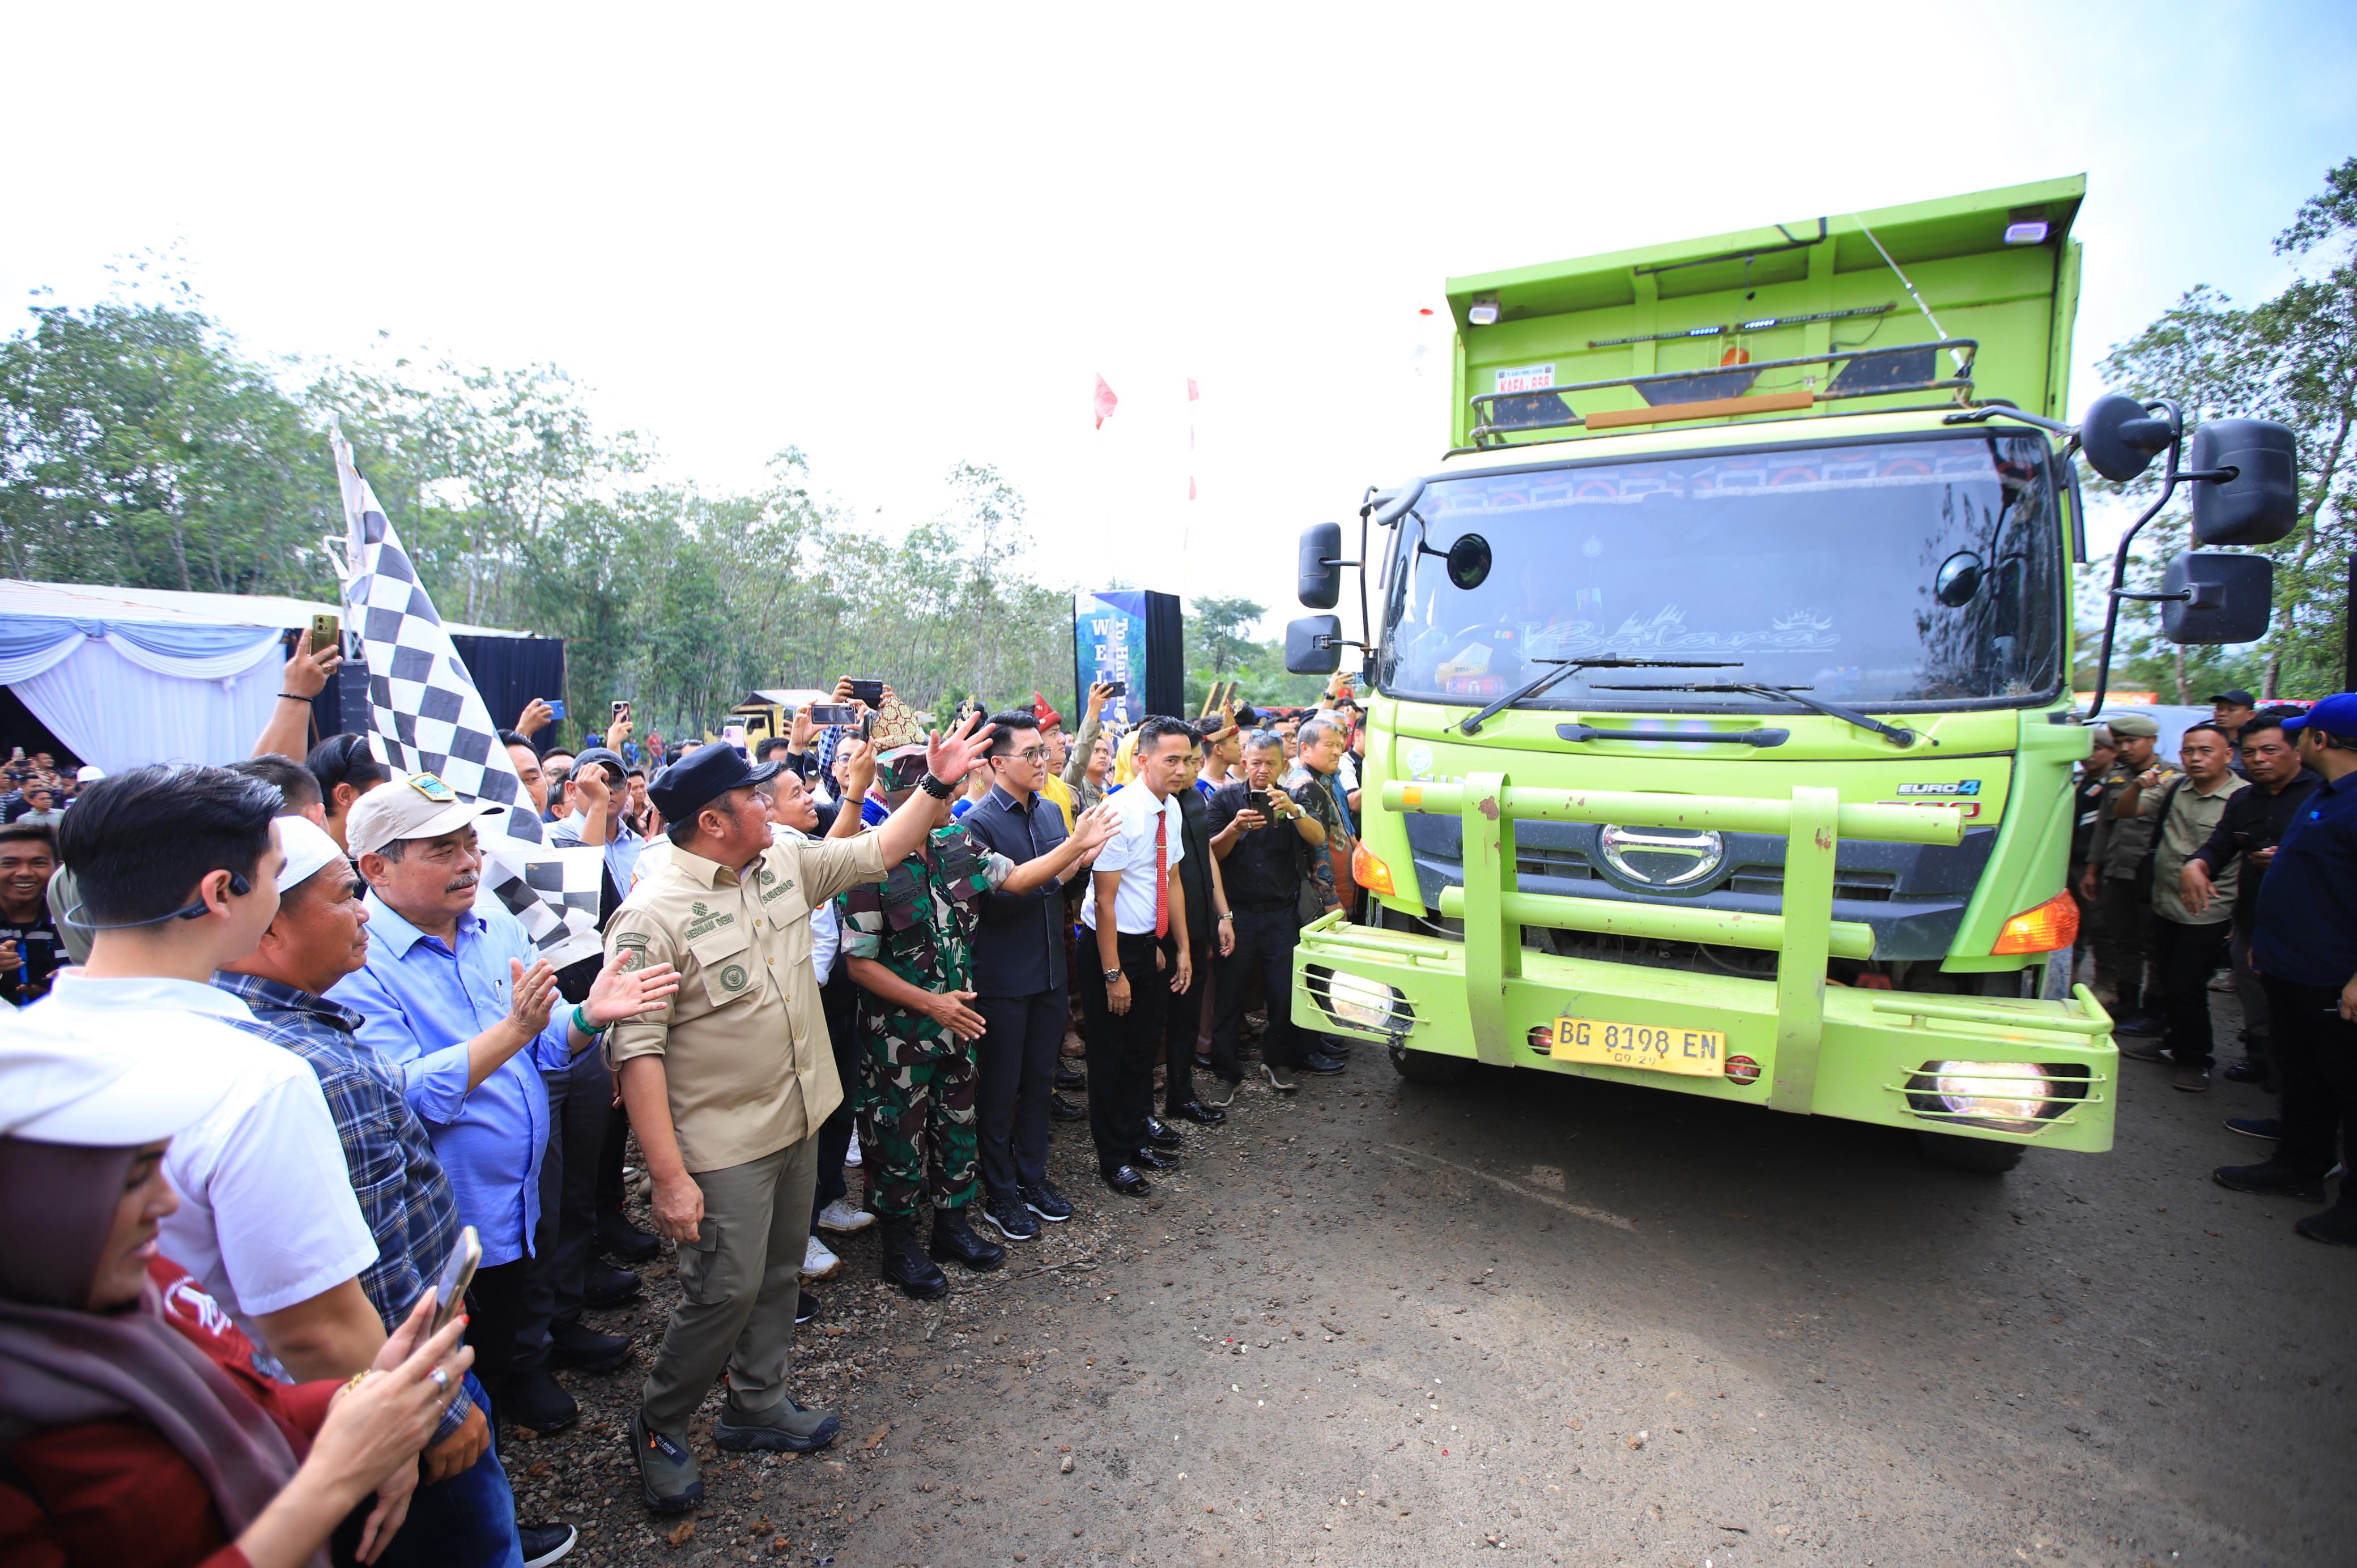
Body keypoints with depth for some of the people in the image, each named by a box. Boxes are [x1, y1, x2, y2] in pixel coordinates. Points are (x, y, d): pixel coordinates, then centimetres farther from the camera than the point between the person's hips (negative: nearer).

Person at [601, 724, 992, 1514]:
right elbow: (638, 1052, -22)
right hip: (726, 1144, -7)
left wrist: (936, 785, 4)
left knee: (780, 1272, 20)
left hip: (799, 1120, 7)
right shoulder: (653, 915, -21)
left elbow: (874, 852, 12)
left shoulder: (784, 861, 0)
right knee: (727, 1291, 3)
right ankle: (657, 1427, 30)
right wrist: (668, 1175, -23)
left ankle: (757, 1404, 41)